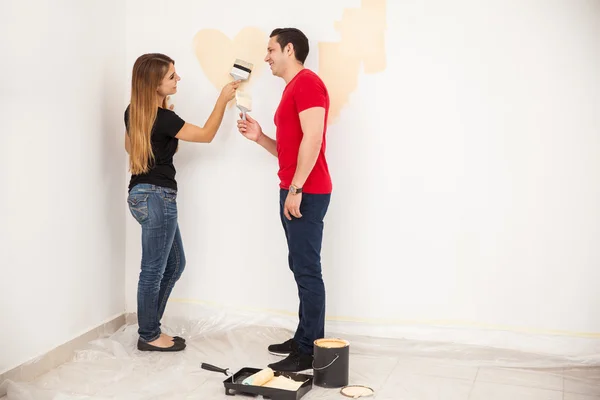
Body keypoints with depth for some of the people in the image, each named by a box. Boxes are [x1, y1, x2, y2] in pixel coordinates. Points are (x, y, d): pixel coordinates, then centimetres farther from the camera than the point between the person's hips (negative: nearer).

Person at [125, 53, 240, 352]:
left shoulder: (134, 112, 6)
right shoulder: (163, 118, -18)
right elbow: (206, 135, -10)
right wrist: (223, 99, -3)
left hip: (141, 193, 9)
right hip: (156, 196, -9)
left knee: (174, 263, 18)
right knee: (154, 269, 3)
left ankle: (150, 326, 26)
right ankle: (148, 336, 16)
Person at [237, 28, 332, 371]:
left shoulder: (308, 82, -9)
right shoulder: (292, 90, 22)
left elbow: (313, 139, -20)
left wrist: (295, 189, -22)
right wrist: (259, 137, 9)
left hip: (306, 193, -10)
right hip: (294, 191, 10)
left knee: (307, 271, -7)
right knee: (301, 269, 12)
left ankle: (310, 352, -1)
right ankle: (303, 339, 21)